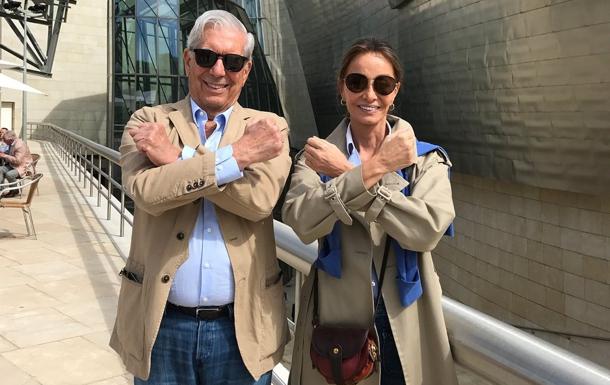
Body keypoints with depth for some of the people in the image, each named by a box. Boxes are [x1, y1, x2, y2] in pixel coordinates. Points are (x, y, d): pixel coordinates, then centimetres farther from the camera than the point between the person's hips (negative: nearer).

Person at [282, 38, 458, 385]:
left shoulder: (427, 159, 0)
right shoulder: (317, 156, -1)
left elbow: (428, 230, -19)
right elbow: (303, 223, -20)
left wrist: (347, 173, -17)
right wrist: (375, 168, -22)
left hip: (408, 330, 1)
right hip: (335, 326, 0)